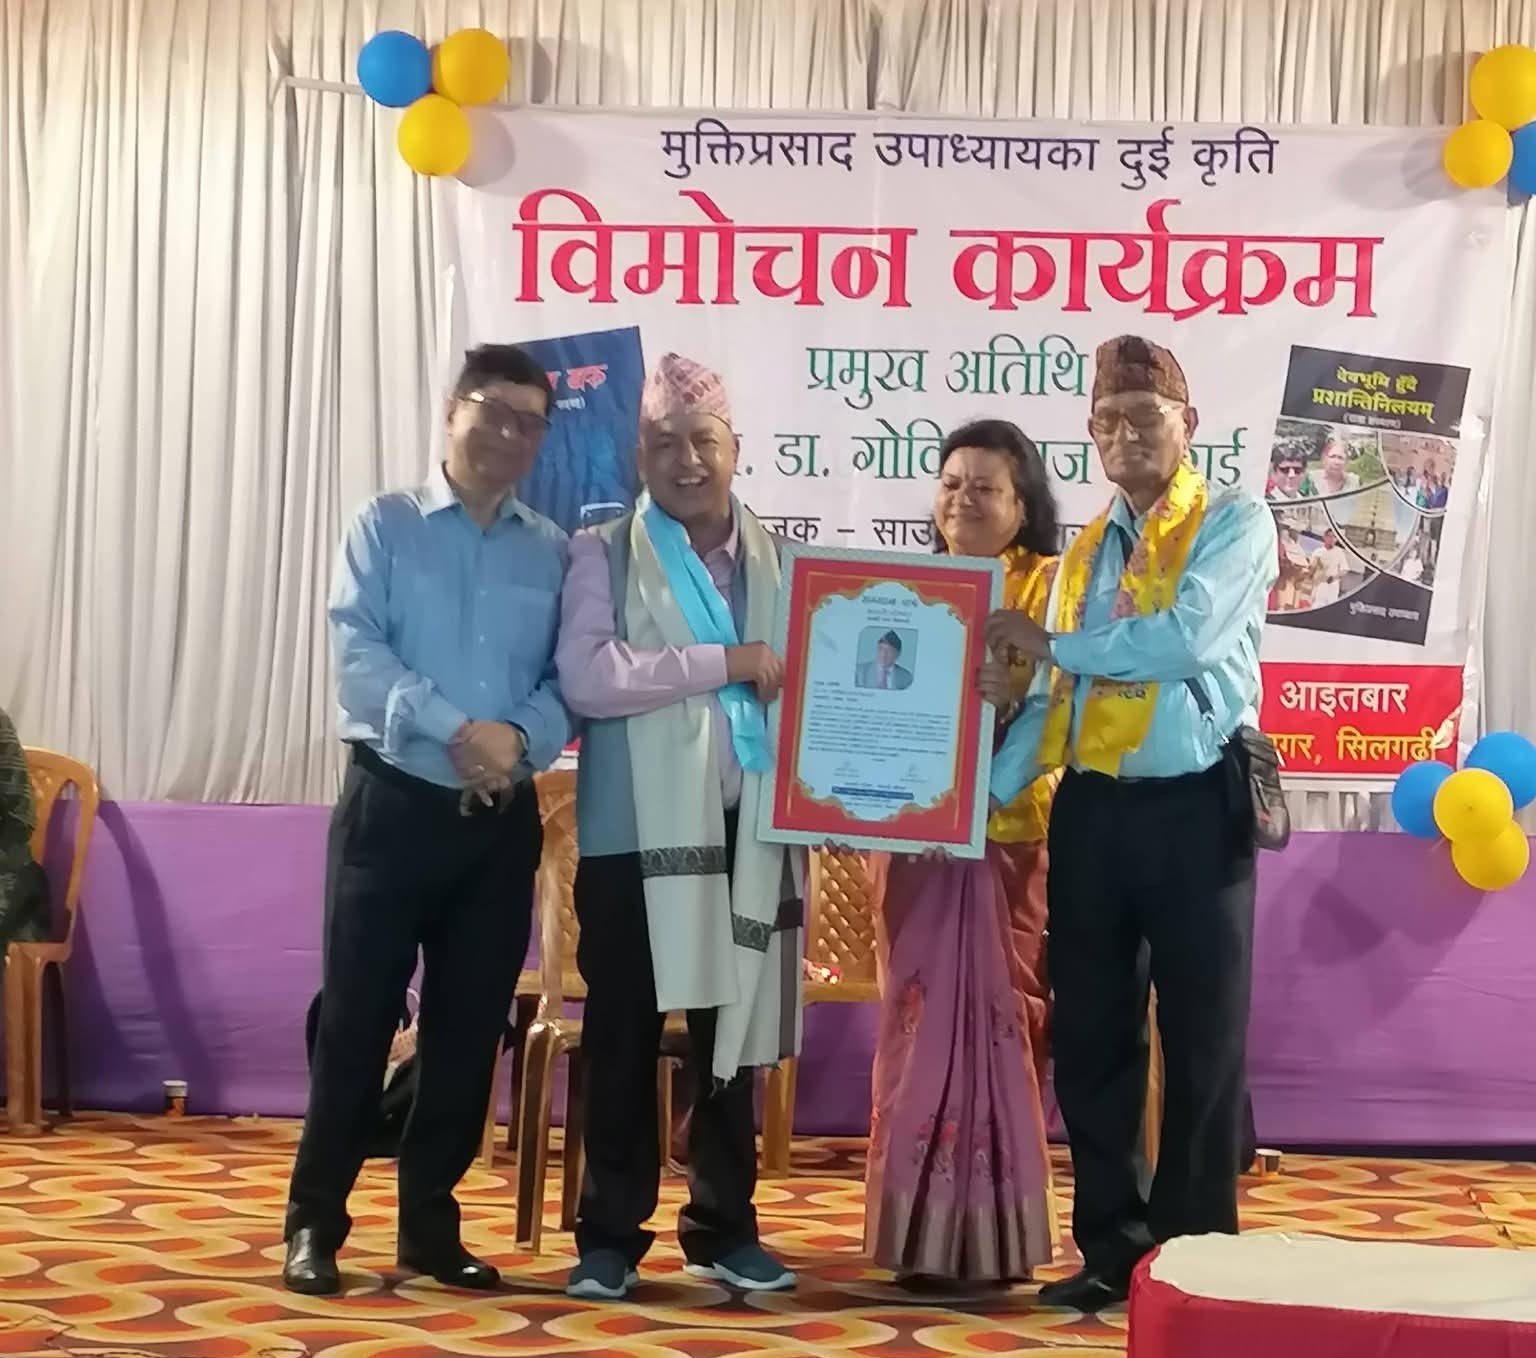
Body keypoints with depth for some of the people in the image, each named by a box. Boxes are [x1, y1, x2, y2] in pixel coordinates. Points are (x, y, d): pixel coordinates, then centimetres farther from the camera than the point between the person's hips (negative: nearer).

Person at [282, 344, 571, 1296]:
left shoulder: (555, 552, 8)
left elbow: (569, 680, 1)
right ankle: (316, 1223, 9)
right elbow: (358, 654, -11)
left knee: (470, 1029, 8)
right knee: (357, 1018, -2)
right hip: (395, 805, -3)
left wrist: (521, 738, -19)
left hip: (503, 821, 3)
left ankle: (430, 1224, 19)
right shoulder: (387, 526, 2)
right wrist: (456, 730, -22)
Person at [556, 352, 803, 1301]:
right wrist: (727, 664, -16)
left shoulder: (781, 561, 11)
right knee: (624, 1035, 3)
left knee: (734, 1029, 10)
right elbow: (588, 676, -15)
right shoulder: (604, 554, 1)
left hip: (745, 829, 3)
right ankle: (611, 1234, 13)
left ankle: (725, 1228, 21)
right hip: (639, 828, -3)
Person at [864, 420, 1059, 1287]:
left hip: (1012, 841, -3)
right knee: (922, 1022, 3)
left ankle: (996, 1235, 5)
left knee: (1000, 1021, -1)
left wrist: (1016, 691, -27)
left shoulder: (1050, 586, 3)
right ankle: (925, 1234, 9)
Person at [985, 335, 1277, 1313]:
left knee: (1201, 1040, 4)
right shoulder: (1084, 553, 14)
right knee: (1091, 1036, 9)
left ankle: (1196, 1254, 14)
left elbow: (1187, 638, -19)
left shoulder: (1237, 526, -2)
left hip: (1194, 808, -5)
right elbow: (1050, 704, 9)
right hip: (1092, 812, 5)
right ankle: (1113, 1246, 21)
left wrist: (1052, 643, -10)